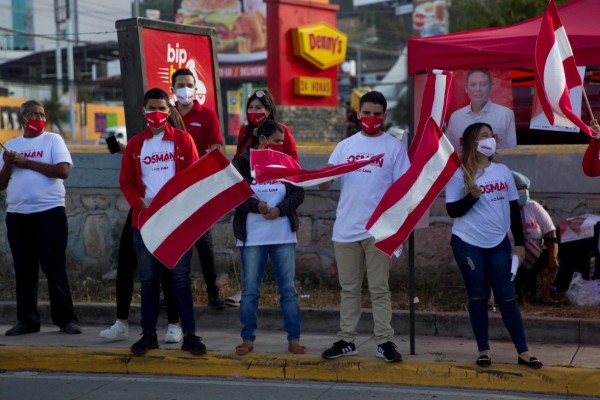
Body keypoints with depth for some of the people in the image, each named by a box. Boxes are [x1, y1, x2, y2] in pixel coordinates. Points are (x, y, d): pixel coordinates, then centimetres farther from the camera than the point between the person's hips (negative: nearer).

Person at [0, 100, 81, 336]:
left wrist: (27, 162, -9)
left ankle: (65, 319, 3)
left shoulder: (53, 140, 3)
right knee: (24, 270, 7)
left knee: (55, 268, -2)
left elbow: (63, 171, -12)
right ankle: (27, 320, 13)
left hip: (50, 212, -4)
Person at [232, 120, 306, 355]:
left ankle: (293, 338, 11)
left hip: (284, 236, 2)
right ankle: (247, 338, 14)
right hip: (252, 236, -2)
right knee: (250, 289, 4)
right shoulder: (242, 164, 0)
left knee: (288, 287, 4)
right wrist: (255, 206, -21)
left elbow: (298, 193, 2)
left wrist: (280, 209, -14)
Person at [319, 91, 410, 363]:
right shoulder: (345, 146, 10)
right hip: (346, 229, 3)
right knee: (348, 288, 10)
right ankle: (346, 341, 17)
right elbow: (324, 185, 6)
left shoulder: (394, 147, 1)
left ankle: (384, 342, 6)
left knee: (379, 288, 1)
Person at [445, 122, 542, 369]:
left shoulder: (502, 171, 6)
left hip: (499, 243, 3)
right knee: (477, 297, 5)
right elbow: (452, 210, -7)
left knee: (507, 297, 4)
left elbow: (513, 208, 10)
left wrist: (520, 243, 7)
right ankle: (483, 350, 14)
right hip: (468, 243, -3)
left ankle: (523, 352, 8)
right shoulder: (459, 174, -5)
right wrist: (472, 195, -23)